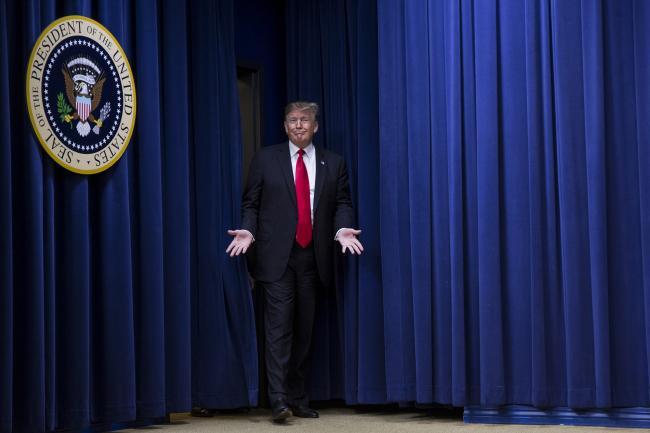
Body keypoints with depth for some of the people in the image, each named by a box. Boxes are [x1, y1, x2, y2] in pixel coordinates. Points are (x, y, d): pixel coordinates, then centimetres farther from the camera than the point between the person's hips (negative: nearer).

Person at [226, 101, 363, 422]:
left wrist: (342, 229, -9)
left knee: (304, 329, 7)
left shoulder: (333, 163, 12)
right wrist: (248, 230, -10)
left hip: (313, 258, 3)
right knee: (279, 326, -10)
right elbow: (251, 202, 7)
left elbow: (342, 203, 10)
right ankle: (279, 400, -12)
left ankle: (298, 399, 14)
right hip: (277, 256, -2)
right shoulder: (266, 159, 8)